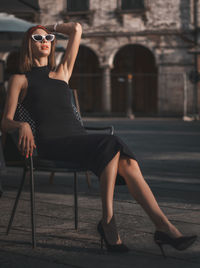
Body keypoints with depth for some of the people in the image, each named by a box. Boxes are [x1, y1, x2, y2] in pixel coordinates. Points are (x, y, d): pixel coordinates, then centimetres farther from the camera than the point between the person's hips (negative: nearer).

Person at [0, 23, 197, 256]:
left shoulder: (62, 71, 28)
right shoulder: (20, 80, 17)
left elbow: (76, 29, 25)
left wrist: (51, 27, 38)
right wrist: (22, 126, -15)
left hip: (79, 137, 4)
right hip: (52, 142, -4)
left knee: (127, 162, -26)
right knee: (111, 144, -32)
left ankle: (163, 226, -36)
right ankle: (108, 220, -32)